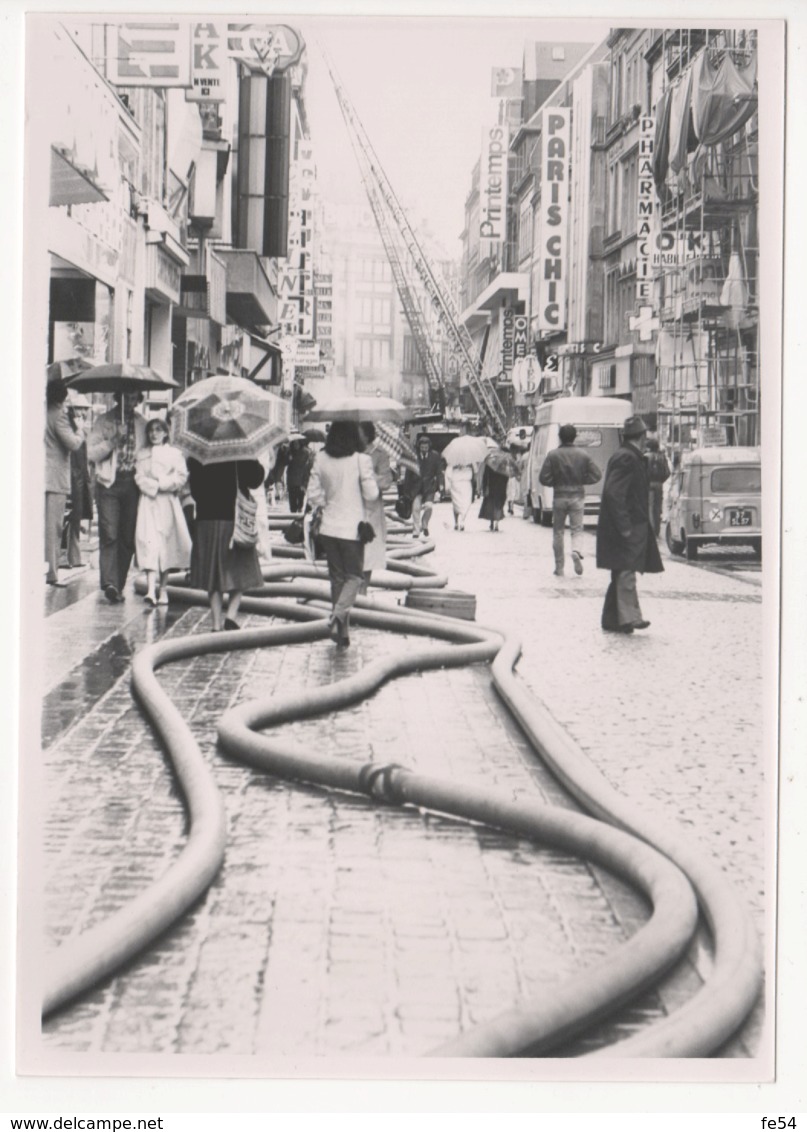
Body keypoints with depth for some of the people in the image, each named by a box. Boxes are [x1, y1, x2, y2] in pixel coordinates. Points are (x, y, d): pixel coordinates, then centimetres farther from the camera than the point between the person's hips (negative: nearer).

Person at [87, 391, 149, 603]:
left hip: (133, 484, 3)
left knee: (128, 538, 3)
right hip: (109, 484, -3)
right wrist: (112, 442, -16)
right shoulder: (104, 421, 5)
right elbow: (91, 453, -1)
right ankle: (109, 583, -19)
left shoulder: (142, 424, 11)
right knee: (109, 535, -12)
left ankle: (118, 586, 11)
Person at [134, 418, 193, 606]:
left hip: (168, 502, 0)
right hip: (148, 501, 0)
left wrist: (162, 484, -11)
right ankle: (151, 589, -23)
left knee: (166, 543, 2)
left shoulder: (174, 454, 8)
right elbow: (139, 477, 3)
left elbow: (182, 477, -1)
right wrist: (153, 486, -12)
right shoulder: (142, 454, 12)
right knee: (149, 540, -14)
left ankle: (162, 588, 14)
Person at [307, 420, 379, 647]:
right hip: (353, 527, -4)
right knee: (354, 575, 6)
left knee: (337, 577, 13)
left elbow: (313, 493, 1)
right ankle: (339, 615, -19)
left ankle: (341, 631, 15)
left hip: (329, 527, 4)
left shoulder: (321, 459, -1)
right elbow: (371, 494, -13)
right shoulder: (361, 460, -13)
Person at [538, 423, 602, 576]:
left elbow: (543, 478, -10)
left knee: (558, 531, 10)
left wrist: (556, 483, 8)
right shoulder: (583, 455, -2)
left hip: (559, 497, 0)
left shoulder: (553, 455, -6)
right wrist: (580, 480, 11)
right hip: (577, 497, 0)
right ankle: (577, 552, -24)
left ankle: (559, 567, 13)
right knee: (577, 529, 7)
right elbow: (596, 475, -2)